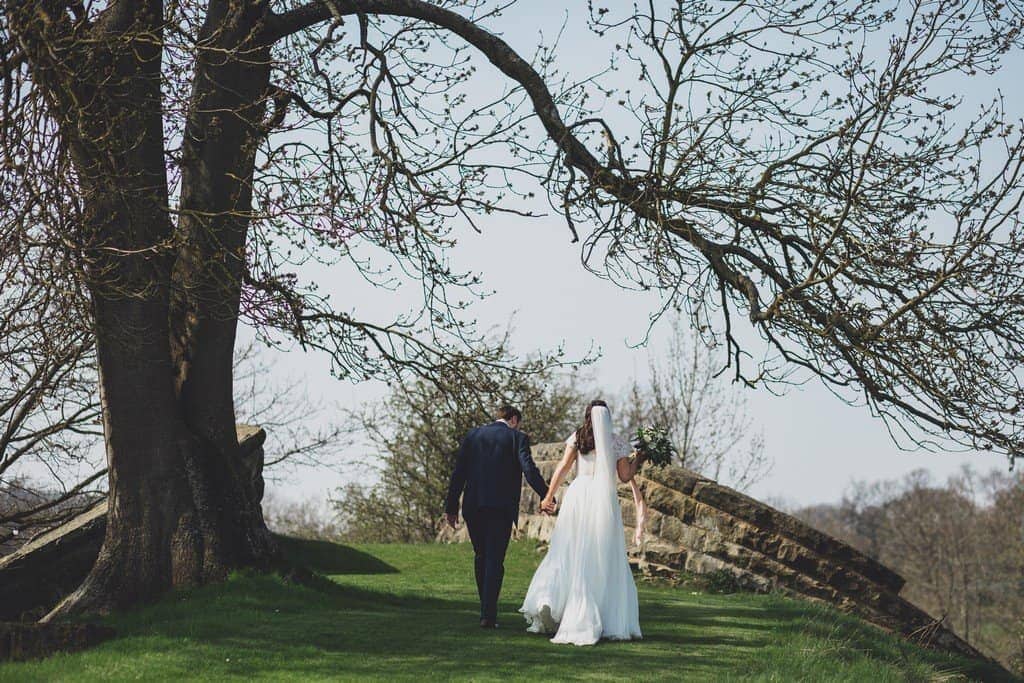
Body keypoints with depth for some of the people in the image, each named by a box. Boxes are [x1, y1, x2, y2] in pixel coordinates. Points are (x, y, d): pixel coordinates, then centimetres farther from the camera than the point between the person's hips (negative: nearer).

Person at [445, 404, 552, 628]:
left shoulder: (473, 435, 12)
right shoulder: (517, 437, 2)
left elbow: (458, 473, 8)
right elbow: (529, 469, -13)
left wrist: (451, 507, 10)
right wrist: (547, 496, -16)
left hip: (473, 506, 3)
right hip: (501, 507, -3)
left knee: (481, 556, 19)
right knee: (495, 560, -2)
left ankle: (487, 607, 25)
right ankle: (488, 614, -9)